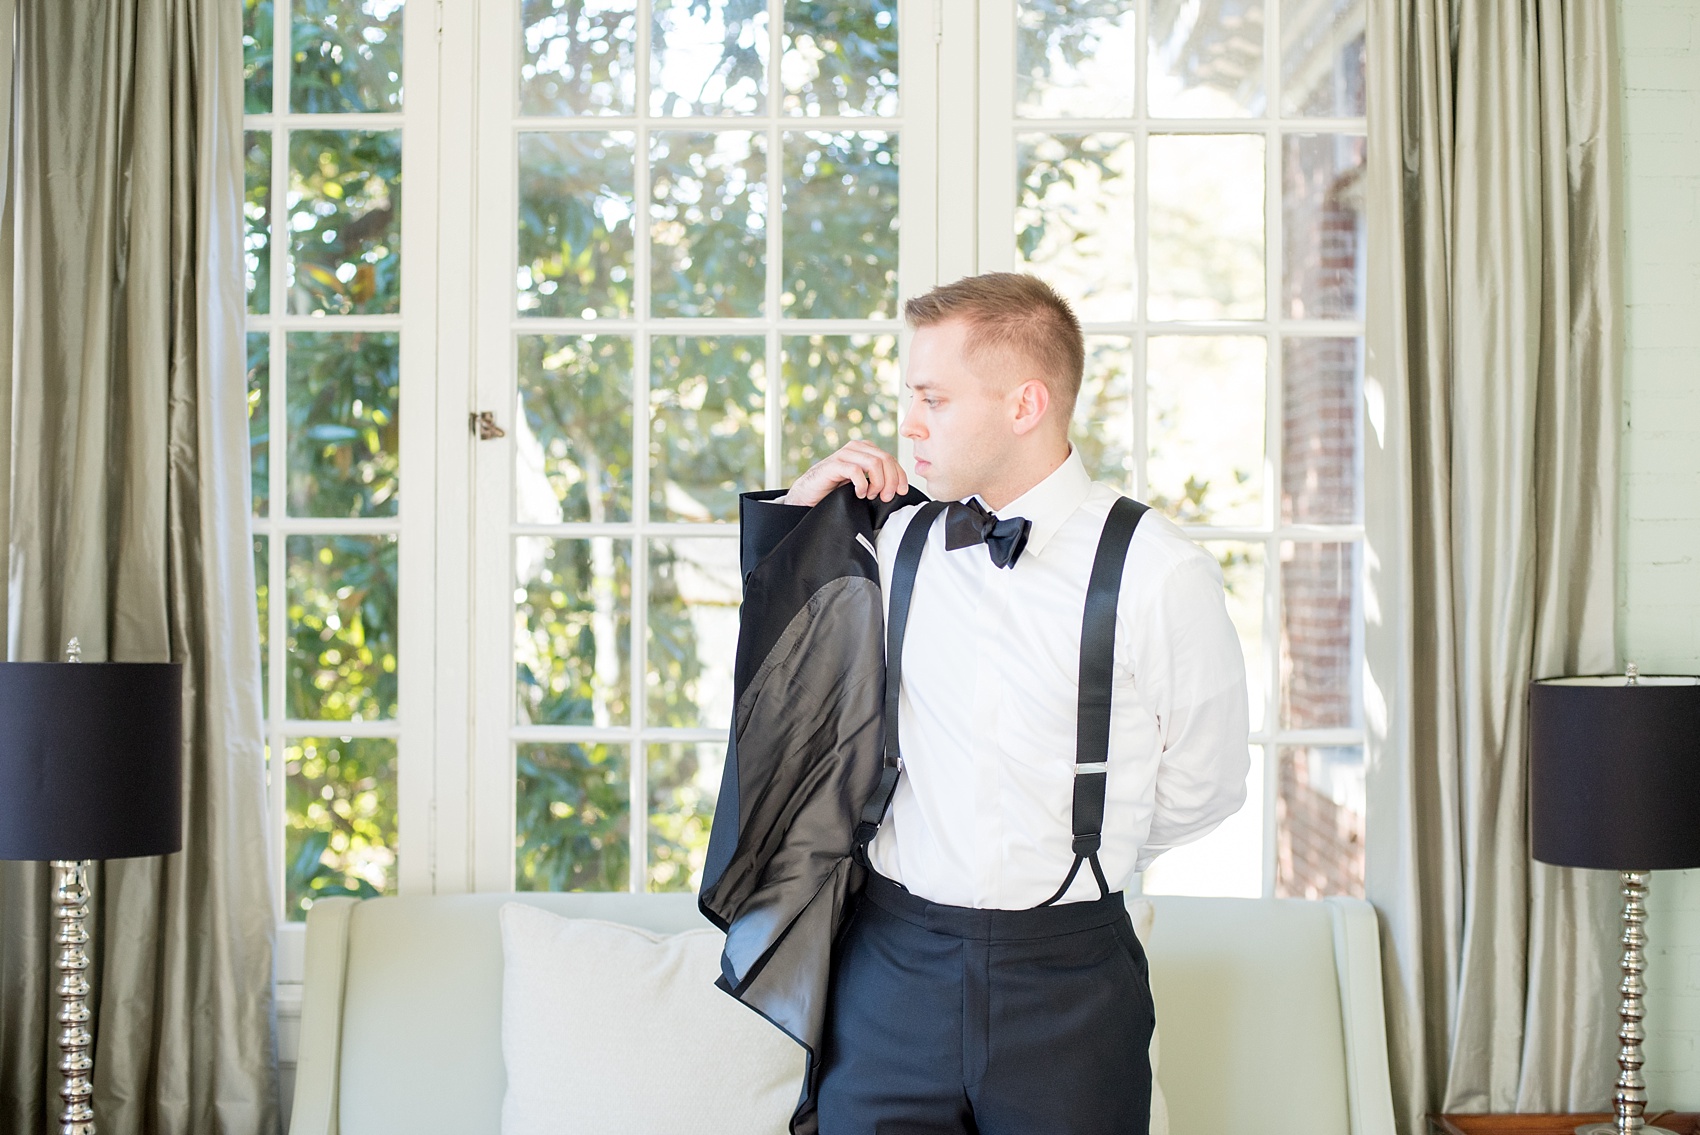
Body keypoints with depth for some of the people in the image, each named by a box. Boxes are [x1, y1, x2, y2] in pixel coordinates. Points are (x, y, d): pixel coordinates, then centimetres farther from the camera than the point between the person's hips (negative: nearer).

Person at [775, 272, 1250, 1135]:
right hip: (892, 961, 3)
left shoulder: (1161, 573, -9)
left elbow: (1202, 786, 2)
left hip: (1068, 974, -3)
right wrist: (802, 505, 5)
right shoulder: (895, 539, 3)